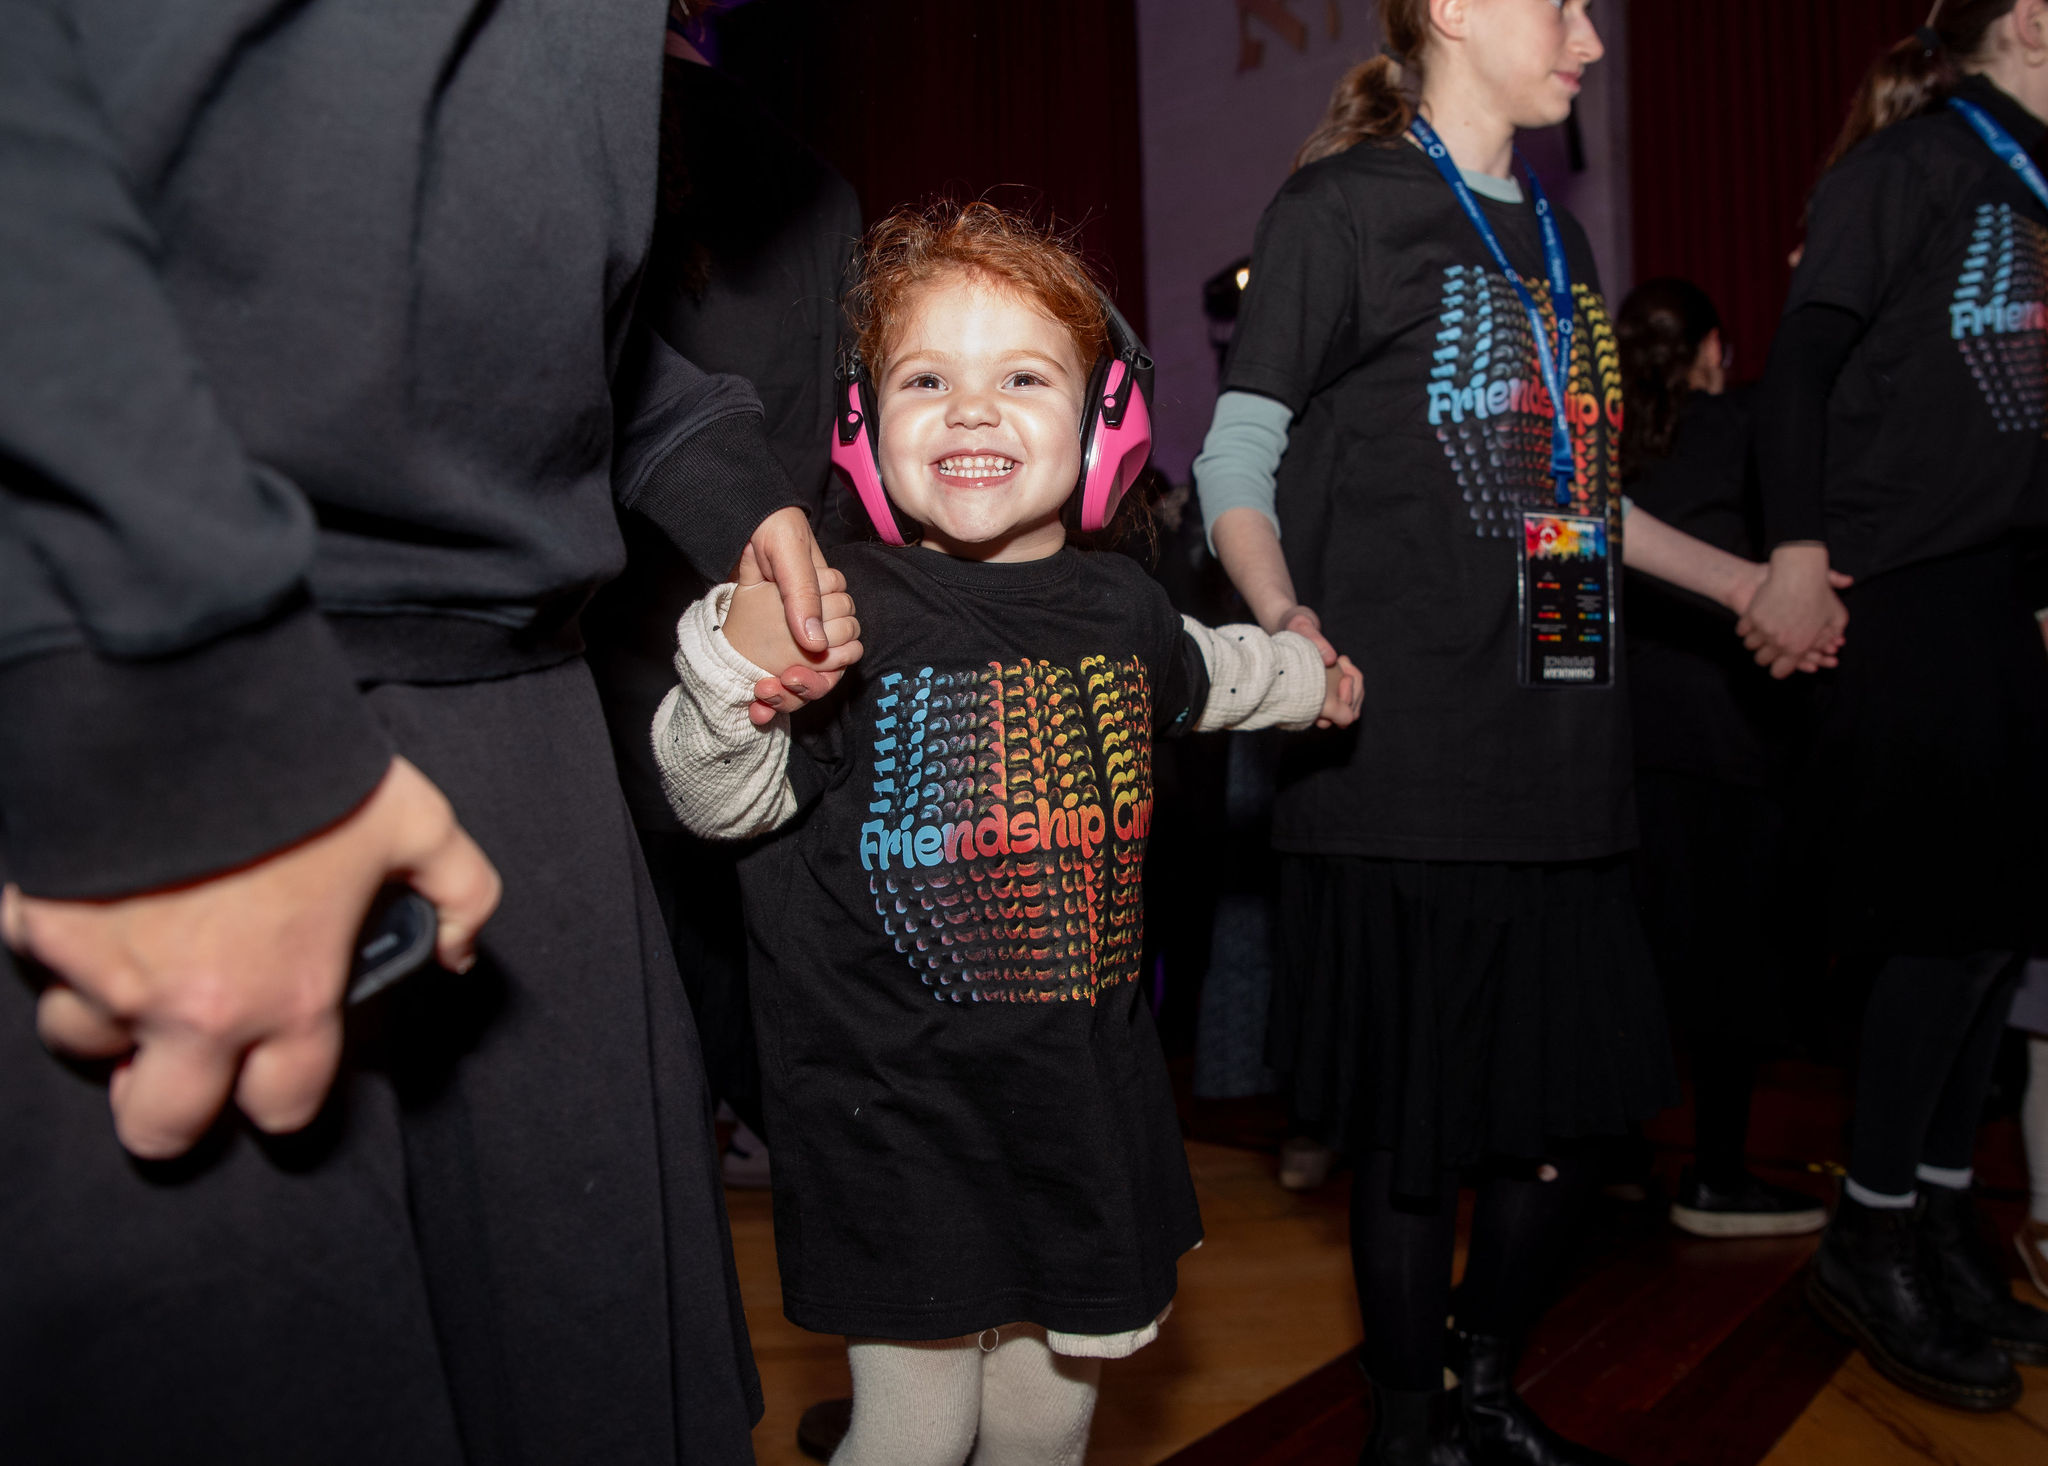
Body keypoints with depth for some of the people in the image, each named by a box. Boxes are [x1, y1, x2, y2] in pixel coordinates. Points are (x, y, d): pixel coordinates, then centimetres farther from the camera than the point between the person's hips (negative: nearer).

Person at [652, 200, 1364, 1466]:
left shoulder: (1119, 606, 3)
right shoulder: (843, 610, -16)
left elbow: (1197, 674, 26)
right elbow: (723, 804, -18)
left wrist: (1308, 676, 44)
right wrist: (743, 661, -38)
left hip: (1086, 1099, 6)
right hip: (896, 1110, -5)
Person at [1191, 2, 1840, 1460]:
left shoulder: (1554, 233, 21)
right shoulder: (1343, 206, -2)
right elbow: (1238, 461, -7)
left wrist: (1744, 582, 24)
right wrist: (1285, 619, -25)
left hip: (1563, 752, 8)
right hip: (1407, 770, -7)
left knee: (1582, 1100, 12)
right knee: (1422, 1122, 2)